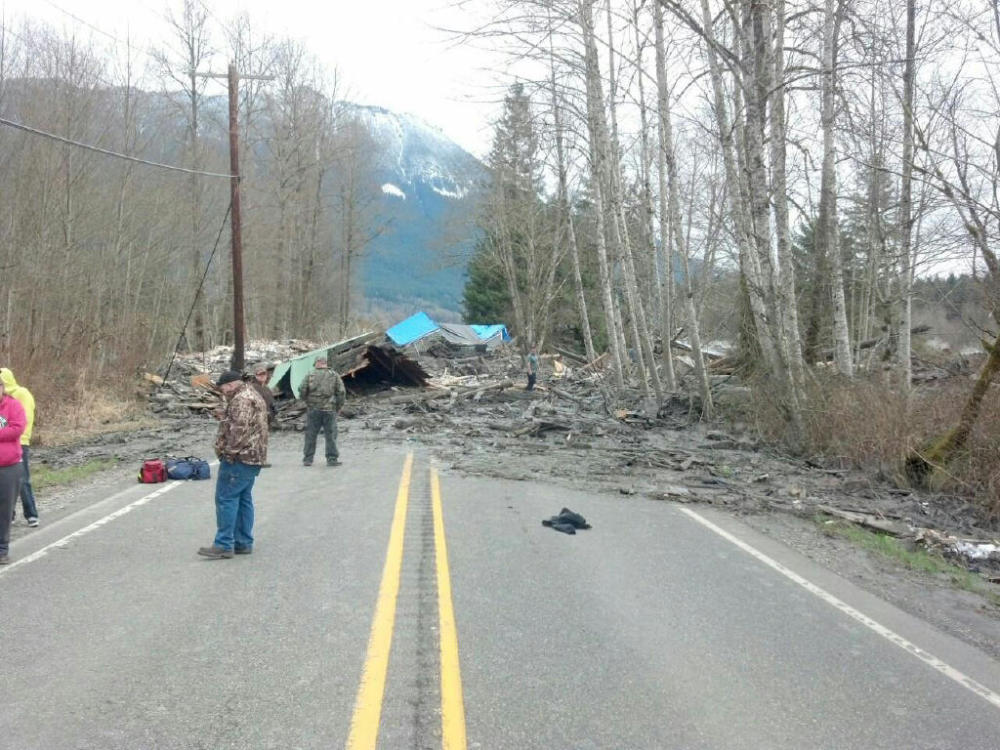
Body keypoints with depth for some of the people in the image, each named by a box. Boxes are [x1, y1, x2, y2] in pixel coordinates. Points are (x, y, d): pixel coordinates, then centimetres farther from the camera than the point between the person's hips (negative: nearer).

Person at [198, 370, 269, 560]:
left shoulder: (241, 399, -14)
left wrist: (230, 451, -19)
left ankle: (224, 545, -7)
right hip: (253, 457, 11)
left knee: (226, 498, -7)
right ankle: (244, 543, 16)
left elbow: (239, 429, -25)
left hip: (239, 458, -11)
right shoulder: (254, 396, 20)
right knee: (243, 499, 13)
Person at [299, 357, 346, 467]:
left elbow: (302, 391, -3)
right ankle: (332, 459, 3)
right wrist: (339, 406, 9)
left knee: (310, 435, 8)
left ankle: (308, 459, 12)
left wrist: (306, 400, 16)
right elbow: (341, 392, -1)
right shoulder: (334, 375, 3)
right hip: (329, 409, 0)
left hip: (313, 409, 0)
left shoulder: (310, 375, 1)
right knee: (330, 435, 4)